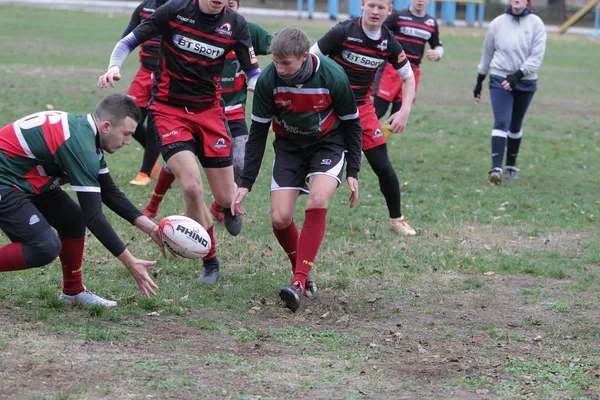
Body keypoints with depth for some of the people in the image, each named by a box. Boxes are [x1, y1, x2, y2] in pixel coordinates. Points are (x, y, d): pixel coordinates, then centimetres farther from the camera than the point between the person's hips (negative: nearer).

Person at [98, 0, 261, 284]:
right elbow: (130, 41, -3)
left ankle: (229, 207, 44)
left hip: (209, 110, 3)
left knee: (225, 197, 1)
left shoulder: (235, 24, -4)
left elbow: (252, 71, 3)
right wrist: (114, 66, -22)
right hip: (169, 109, -3)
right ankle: (210, 263, 0)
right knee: (192, 186, -21)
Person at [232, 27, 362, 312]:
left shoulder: (333, 77, -25)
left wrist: (352, 173, -9)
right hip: (289, 147, 2)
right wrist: (245, 184, -12)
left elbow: (352, 123, -8)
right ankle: (303, 272, 15)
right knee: (280, 218, -11)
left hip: (328, 144, -2)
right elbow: (258, 132, -10)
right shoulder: (268, 80, -21)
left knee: (317, 202, -28)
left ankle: (299, 282, -27)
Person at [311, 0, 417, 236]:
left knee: (382, 165, -2)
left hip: (362, 108, 3)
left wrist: (405, 110, -2)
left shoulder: (389, 44, -3)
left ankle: (397, 219, 15)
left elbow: (408, 77, 10)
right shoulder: (343, 32, -16)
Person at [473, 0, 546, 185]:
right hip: (500, 79, -1)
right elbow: (487, 53, 11)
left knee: (516, 126, 13)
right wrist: (479, 80, 16)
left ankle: (511, 165, 27)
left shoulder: (536, 24, -3)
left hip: (525, 82, 1)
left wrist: (518, 75, -19)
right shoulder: (498, 23, 0)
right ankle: (496, 168, -22)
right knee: (501, 123, -13)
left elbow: (537, 56, -9)